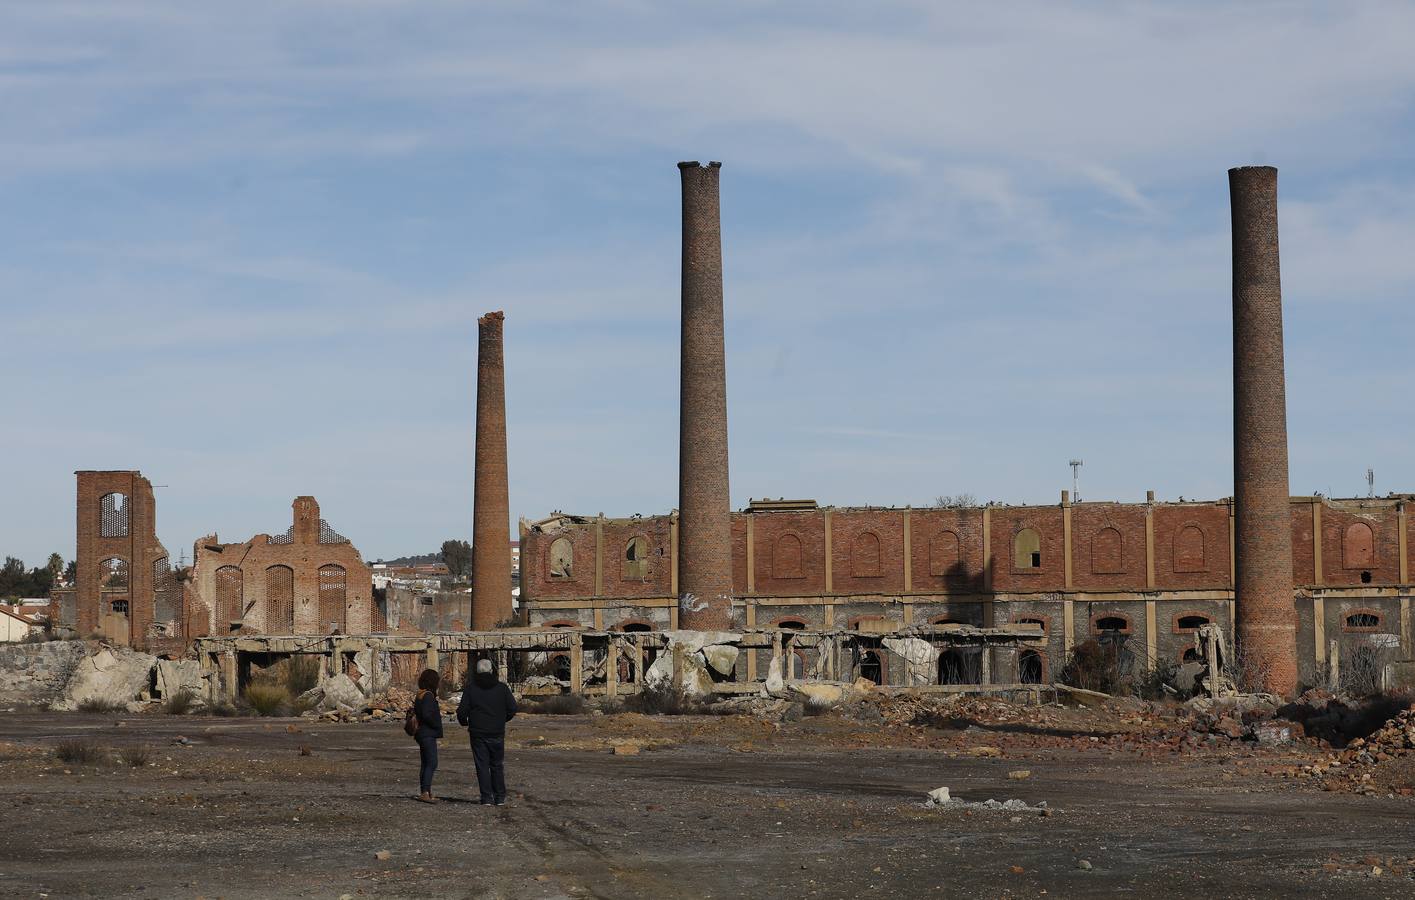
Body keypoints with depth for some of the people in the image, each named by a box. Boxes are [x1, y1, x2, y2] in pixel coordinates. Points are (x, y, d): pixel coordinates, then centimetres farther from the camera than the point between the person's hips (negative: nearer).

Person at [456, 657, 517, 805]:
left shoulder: (470, 689, -5)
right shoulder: (502, 688, 0)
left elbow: (462, 711, -7)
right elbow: (512, 708, 0)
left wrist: (464, 722, 15)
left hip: (478, 733, -1)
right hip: (497, 734, 2)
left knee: (482, 766, 3)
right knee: (497, 765, 11)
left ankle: (487, 797, -1)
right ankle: (500, 797, 10)